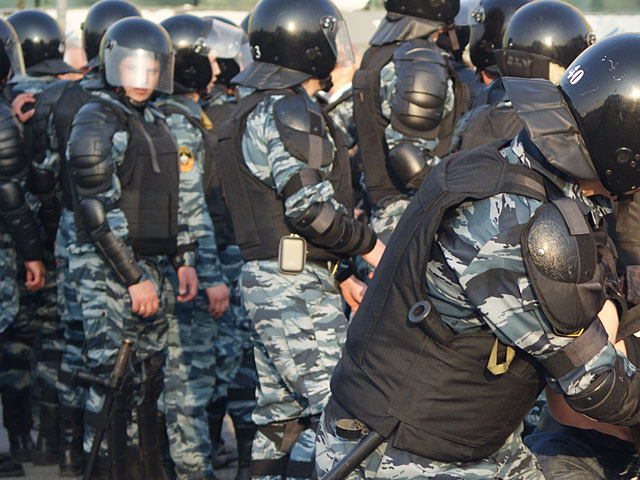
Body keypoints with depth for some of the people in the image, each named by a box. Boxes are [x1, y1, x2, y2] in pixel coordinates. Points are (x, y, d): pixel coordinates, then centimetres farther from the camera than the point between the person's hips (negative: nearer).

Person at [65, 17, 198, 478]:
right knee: (113, 382, -7)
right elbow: (98, 212, -16)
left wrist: (184, 261, 15)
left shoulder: (157, 124, 16)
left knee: (149, 378, 12)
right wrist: (134, 279, -17)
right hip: (108, 269, -8)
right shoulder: (96, 123, -10)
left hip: (150, 266, 8)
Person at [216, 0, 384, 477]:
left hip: (270, 278, 11)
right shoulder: (288, 110, -13)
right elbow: (310, 206, -21)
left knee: (281, 410, 14)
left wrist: (339, 274, 21)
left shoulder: (259, 109, 20)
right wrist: (370, 245, -8)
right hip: (296, 284, -11)